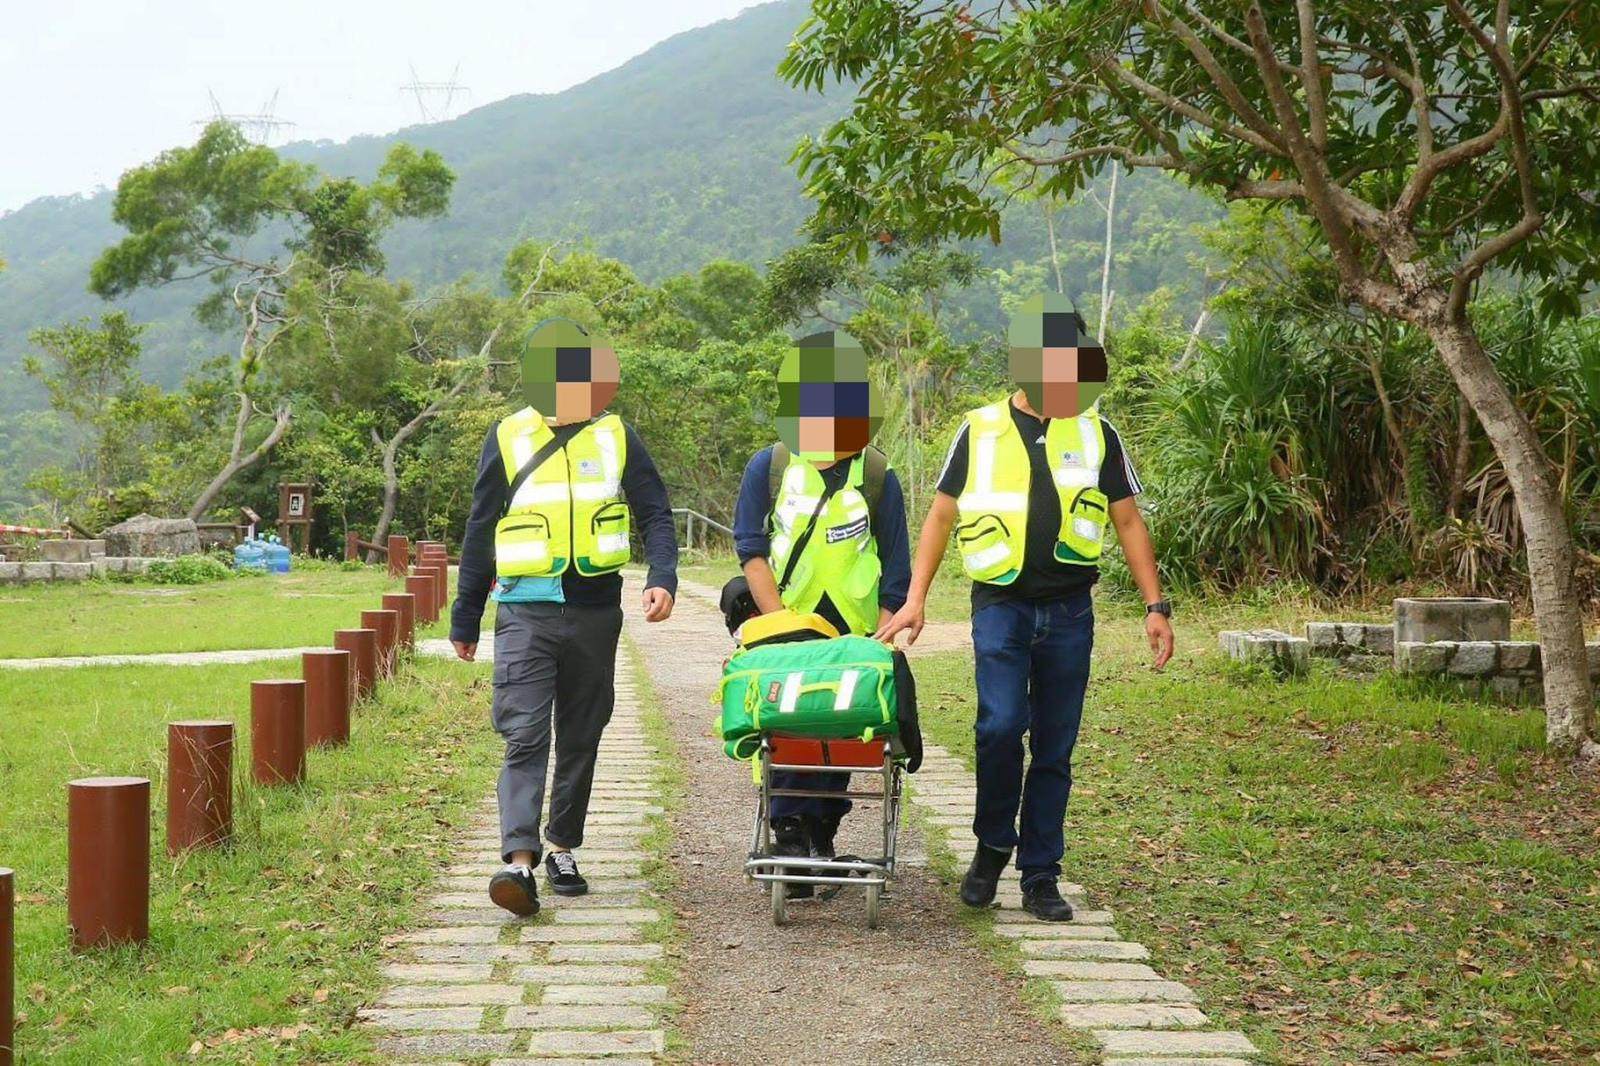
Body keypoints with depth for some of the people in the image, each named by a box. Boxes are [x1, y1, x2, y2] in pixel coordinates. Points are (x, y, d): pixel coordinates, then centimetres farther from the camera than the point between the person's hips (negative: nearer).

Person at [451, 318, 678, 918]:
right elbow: (481, 531, 9)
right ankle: (520, 862, -21)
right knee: (525, 737, -13)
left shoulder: (615, 438, 6)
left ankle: (563, 851, 24)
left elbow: (655, 514, 8)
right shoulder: (509, 439, 3)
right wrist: (465, 619, 12)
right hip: (526, 612, -2)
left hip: (595, 613, 2)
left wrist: (662, 578, -11)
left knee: (580, 738, 11)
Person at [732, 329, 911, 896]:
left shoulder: (878, 477, 1)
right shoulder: (768, 467, 1)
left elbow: (895, 573, 3)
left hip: (854, 635, 1)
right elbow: (751, 547, -1)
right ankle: (789, 838, -1)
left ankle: (821, 840, 14)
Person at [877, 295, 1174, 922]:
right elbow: (940, 517, 9)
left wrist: (1155, 604, 4)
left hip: (1069, 610, 2)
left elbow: (1128, 521, 12)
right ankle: (992, 847, 6)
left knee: (1054, 748, 4)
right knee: (1001, 726, -18)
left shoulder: (1096, 435, 9)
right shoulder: (981, 431, 5)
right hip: (1000, 605, -2)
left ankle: (1040, 877, 14)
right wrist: (914, 600, 1)